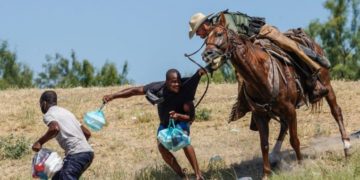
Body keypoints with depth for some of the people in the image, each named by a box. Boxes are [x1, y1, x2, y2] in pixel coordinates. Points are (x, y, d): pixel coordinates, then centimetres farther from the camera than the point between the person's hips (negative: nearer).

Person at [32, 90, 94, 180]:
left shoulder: (48, 115, 2)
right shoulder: (66, 112, 27)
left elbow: (55, 128, -22)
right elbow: (87, 133, 26)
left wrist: (39, 142, -10)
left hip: (76, 154, -9)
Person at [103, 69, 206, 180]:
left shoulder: (184, 91, -31)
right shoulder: (158, 88, -27)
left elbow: (191, 116, -28)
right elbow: (135, 91, -26)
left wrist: (178, 116, -49)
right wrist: (113, 96, -33)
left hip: (181, 120, -3)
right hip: (165, 123, 3)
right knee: (161, 147, -16)